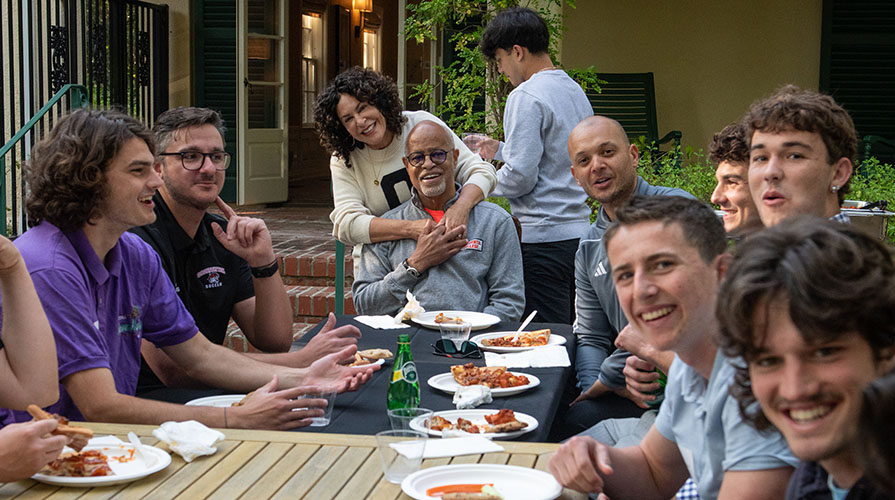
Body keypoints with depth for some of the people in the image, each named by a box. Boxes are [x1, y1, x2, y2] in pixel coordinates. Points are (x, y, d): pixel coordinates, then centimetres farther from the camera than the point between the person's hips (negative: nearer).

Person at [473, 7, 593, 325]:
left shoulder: (526, 96, -13)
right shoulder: (575, 90, 14)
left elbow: (521, 177, -17)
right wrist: (501, 149, 27)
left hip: (544, 236, -9)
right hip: (579, 228, 9)